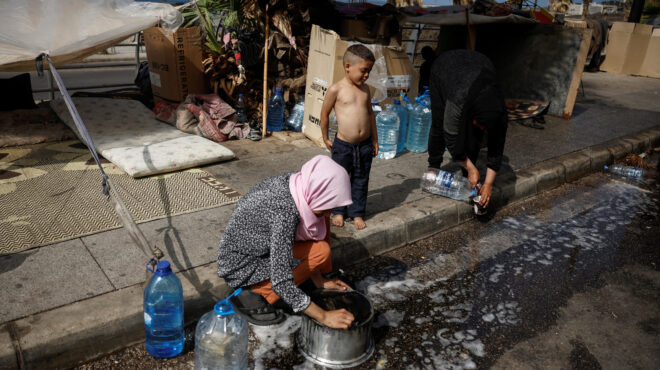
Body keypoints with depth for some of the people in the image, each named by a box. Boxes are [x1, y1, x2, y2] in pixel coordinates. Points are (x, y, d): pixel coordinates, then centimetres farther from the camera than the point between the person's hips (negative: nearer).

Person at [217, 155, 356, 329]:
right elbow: (281, 283, -34)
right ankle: (254, 296, -10)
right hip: (240, 268, -8)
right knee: (320, 251, -20)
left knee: (320, 219, 1)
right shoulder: (285, 211, -35)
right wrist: (323, 317, -26)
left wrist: (319, 281, 6)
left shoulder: (288, 182, -11)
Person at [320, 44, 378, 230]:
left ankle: (357, 213, 29)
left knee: (361, 181, 13)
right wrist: (326, 139, 4)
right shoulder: (336, 89, -11)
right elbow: (324, 113, -2)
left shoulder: (365, 89, 5)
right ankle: (338, 211, 31)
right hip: (343, 145, -4)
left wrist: (374, 139, 16)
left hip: (364, 145, 4)